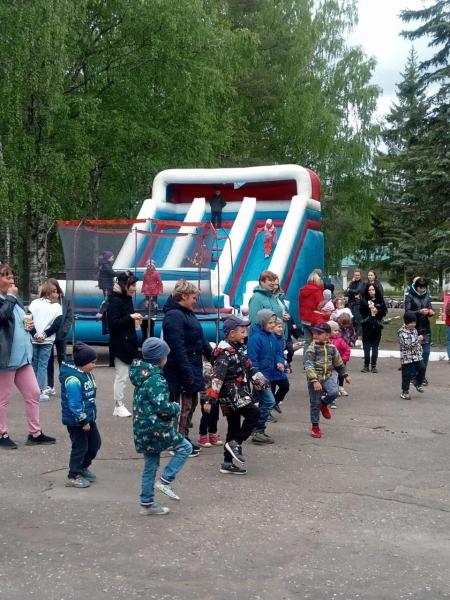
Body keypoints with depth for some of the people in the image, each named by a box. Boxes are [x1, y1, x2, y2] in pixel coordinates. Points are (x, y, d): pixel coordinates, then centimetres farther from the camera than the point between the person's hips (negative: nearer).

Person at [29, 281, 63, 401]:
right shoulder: (57, 306, 1)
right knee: (43, 365, 2)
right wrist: (45, 334, -7)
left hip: (33, 340, 2)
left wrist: (35, 334, -6)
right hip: (47, 341, -2)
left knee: (33, 364, 13)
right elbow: (57, 323, -10)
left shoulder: (34, 303, 4)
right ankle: (40, 392, -2)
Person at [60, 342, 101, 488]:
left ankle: (83, 468, 37)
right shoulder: (73, 379, -27)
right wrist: (83, 421, -22)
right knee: (80, 447, 2)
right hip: (76, 421, -10)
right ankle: (73, 477, 16)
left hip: (88, 417, 10)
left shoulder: (86, 374, 5)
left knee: (95, 443, 19)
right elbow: (74, 404, -27)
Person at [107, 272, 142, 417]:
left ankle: (119, 405, 19)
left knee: (122, 375, 12)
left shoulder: (127, 299, 13)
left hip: (128, 342, 9)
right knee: (122, 376, -3)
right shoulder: (115, 300, -15)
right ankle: (118, 405, 5)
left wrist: (135, 320, 7)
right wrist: (130, 317, -20)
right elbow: (113, 322, -21)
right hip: (119, 344, -9)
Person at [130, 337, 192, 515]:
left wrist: (171, 407, 12)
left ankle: (147, 504, 22)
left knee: (150, 465, 15)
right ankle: (165, 481, 2)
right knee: (185, 447, 6)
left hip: (143, 428, 9)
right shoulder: (156, 380, -20)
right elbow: (162, 407, -25)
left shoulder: (142, 374, 8)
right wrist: (176, 408, -6)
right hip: (155, 428, -9)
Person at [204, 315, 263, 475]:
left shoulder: (239, 348, 13)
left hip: (240, 394, 9)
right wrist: (210, 400, -25)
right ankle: (235, 443, -12)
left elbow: (249, 368, 24)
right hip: (231, 394, -9)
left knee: (234, 427, 10)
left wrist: (262, 381, 20)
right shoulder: (225, 352, -16)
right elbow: (217, 377, -21)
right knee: (254, 413, -19)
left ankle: (227, 464, 14)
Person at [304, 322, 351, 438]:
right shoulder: (311, 349, -10)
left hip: (328, 376, 3)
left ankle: (324, 404, 9)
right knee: (315, 403, 1)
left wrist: (345, 375, 25)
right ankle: (315, 427, 18)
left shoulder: (331, 348, 5)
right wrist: (314, 381, -30)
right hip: (314, 378, -3)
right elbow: (308, 366, -19)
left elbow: (339, 363, 20)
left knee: (334, 392, -25)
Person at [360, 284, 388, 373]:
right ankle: (366, 365, 6)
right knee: (366, 346, -1)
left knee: (375, 346, 4)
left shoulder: (380, 300, 6)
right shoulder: (364, 300, 3)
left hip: (377, 326, 1)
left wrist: (377, 311, -14)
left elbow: (385, 311, 2)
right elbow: (361, 310, -7)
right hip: (367, 325, -1)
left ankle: (373, 365, 9)